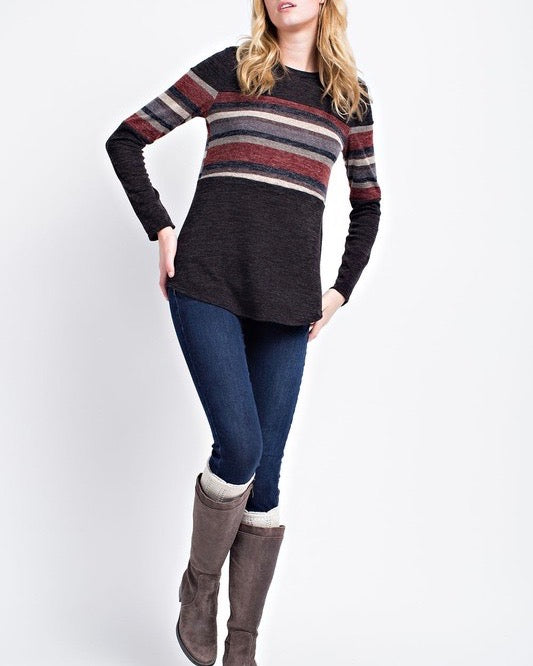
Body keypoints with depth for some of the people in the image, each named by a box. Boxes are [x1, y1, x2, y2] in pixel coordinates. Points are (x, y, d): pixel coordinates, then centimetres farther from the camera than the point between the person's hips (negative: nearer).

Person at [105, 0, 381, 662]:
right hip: (208, 285, -2)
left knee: (265, 474, 3)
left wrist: (341, 289, 14)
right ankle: (199, 585, 15)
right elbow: (126, 141, 8)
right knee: (240, 448, -15)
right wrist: (162, 231, -2)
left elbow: (367, 201, 25)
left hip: (288, 307, 3)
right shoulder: (230, 69, 7)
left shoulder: (350, 96, 15)